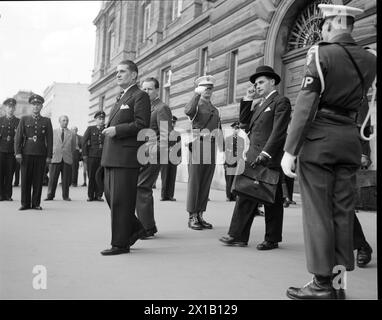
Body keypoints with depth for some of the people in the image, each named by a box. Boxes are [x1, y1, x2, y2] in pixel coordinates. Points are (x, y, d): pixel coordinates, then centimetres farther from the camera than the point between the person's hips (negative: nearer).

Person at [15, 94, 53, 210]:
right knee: (25, 179, 2)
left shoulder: (46, 121, 9)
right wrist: (18, 152, -7)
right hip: (26, 153, 0)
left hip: (41, 154, 0)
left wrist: (49, 156, -1)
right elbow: (18, 137, 4)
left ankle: (36, 203, 9)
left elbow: (49, 140, 6)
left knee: (38, 180, 1)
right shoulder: (24, 119, 9)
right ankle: (25, 203, 9)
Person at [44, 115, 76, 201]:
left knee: (66, 179, 1)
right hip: (55, 158, 0)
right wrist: (52, 153, 9)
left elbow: (73, 147, 17)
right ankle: (50, 195, 4)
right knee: (52, 178, -3)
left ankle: (65, 196, 10)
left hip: (67, 159, 0)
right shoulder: (53, 132, 14)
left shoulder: (71, 134, 12)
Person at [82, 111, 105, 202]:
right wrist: (84, 155, -4)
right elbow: (84, 142, 5)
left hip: (103, 156, 1)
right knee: (91, 176, 1)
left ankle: (98, 195, 6)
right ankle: (90, 195, 8)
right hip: (91, 156, -1)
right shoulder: (90, 129, 10)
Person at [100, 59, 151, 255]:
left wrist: (117, 130, -18)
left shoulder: (140, 96, -5)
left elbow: (142, 125, -15)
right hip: (112, 157, 9)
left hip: (126, 157, -9)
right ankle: (135, 228, 26)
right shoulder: (121, 98, 23)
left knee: (120, 200, -5)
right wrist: (109, 130, 12)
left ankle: (120, 243, 5)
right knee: (110, 196, 12)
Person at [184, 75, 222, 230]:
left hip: (211, 147, 6)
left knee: (206, 183, 6)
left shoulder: (215, 110, 22)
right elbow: (188, 111, -22)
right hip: (197, 145, -6)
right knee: (194, 181, -3)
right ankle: (192, 217, 1)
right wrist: (197, 94, -26)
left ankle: (200, 215, 12)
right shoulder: (195, 105, 4)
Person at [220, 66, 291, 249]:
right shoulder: (259, 103, 22)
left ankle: (272, 239, 12)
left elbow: (278, 131, -13)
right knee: (245, 196, 4)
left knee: (272, 200, 2)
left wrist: (265, 154, -21)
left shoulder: (281, 102, -3)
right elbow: (244, 120, 18)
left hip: (269, 159, -8)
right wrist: (248, 99, 12)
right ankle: (238, 236, 8)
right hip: (253, 158, 8)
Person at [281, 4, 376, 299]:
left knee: (318, 212, -1)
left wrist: (290, 150, -15)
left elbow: (306, 103, -15)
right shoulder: (369, 59, 9)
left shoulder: (321, 53, -8)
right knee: (344, 211, 9)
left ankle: (322, 284, 4)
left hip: (319, 137, -6)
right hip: (350, 138, 6)